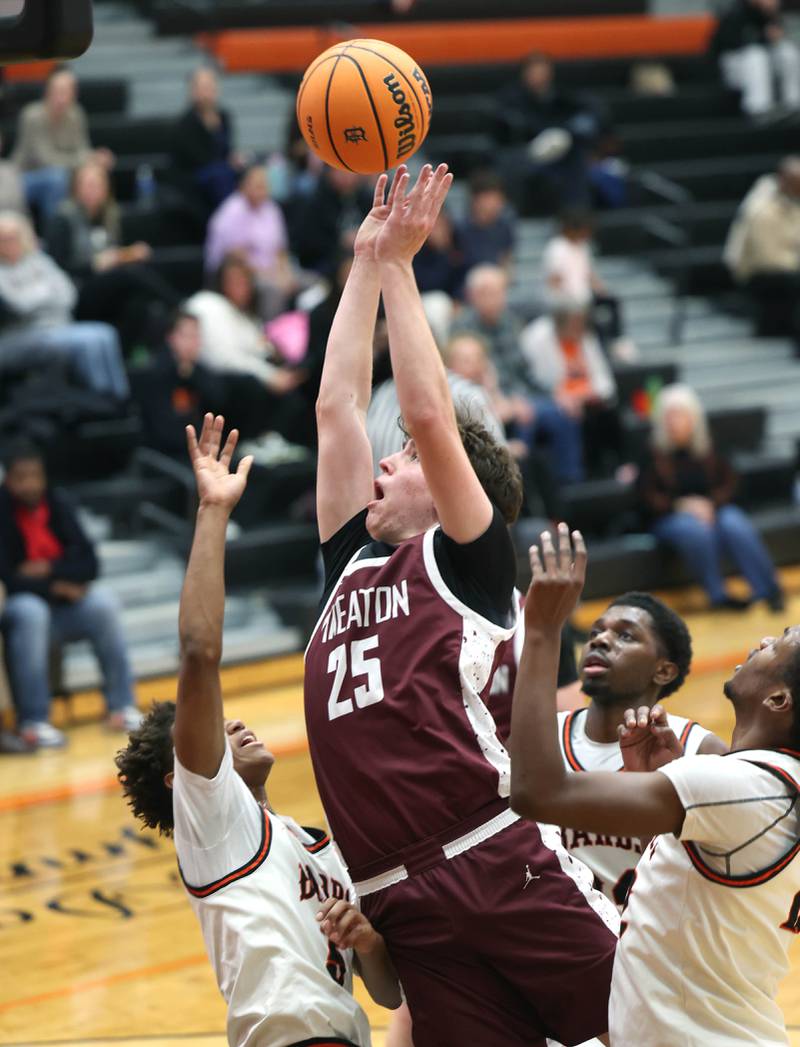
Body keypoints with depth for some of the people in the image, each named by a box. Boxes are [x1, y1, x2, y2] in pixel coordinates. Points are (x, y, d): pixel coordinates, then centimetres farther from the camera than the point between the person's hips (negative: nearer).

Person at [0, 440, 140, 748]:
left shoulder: (56, 504, 0)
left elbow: (88, 563, -2)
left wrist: (50, 570, -18)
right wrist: (55, 587, -20)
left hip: (65, 608, 4)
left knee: (103, 601, -22)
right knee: (29, 611, -35)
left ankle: (121, 706, -16)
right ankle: (32, 722, -32)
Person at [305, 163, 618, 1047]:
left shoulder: (469, 560, 4)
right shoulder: (352, 563, 20)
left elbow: (427, 412, -7)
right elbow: (337, 406, 20)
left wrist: (397, 263, 1)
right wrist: (366, 261, 22)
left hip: (501, 863, -5)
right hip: (399, 900, 5)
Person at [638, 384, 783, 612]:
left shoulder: (708, 449, 5)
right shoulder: (653, 452, -3)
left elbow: (728, 482, 7)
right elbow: (648, 496, -4)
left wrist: (712, 503, -13)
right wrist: (681, 505, -16)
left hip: (713, 508, 2)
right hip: (670, 516, -2)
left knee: (736, 526, -31)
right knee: (696, 531, -37)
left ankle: (768, 590, -27)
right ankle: (718, 595, -30)